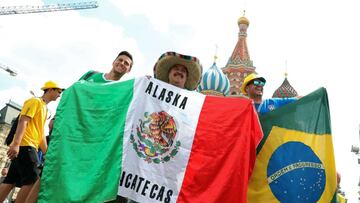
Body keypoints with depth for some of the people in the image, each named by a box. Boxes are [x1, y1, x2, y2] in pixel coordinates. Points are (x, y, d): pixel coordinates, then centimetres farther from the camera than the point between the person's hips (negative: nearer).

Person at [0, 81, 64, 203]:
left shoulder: (44, 108, 24)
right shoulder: (35, 101, -2)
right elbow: (23, 121, -16)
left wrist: (47, 153, 20)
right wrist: (16, 144, -27)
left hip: (30, 147, 10)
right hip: (25, 146, -10)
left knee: (10, 182, 8)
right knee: (32, 182, -14)